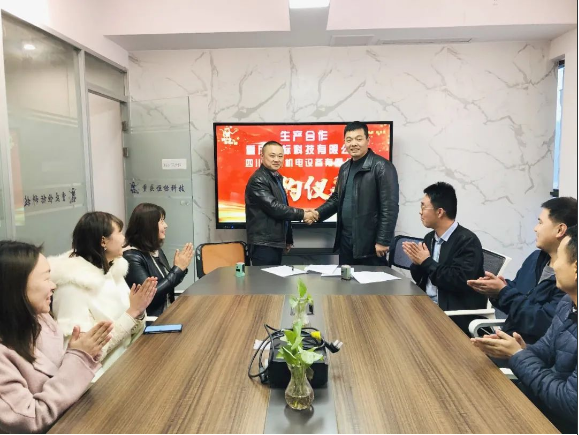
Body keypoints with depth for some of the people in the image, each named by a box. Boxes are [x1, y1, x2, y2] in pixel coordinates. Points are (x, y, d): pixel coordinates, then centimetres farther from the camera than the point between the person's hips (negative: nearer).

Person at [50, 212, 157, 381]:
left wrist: (139, 312, -12)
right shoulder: (72, 285, -18)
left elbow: (131, 336, 8)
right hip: (103, 375, -6)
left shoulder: (113, 271, 4)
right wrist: (131, 312, -20)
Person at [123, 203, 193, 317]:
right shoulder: (131, 257, -16)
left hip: (168, 313, 8)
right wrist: (178, 268, -16)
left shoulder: (156, 250, 9)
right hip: (150, 319, -8)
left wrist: (181, 267, -2)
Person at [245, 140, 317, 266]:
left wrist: (288, 239, 21)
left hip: (276, 243, 9)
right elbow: (274, 207, -22)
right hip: (263, 245, -9)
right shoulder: (258, 180, -15)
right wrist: (302, 214, -14)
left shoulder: (277, 178, 16)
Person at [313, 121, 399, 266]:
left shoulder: (382, 167, -11)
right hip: (346, 241, 7)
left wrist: (383, 241, -17)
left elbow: (390, 207, -15)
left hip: (370, 243, -7)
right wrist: (318, 213, 2)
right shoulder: (345, 168, 13)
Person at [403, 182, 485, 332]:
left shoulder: (467, 240, -14)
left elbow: (460, 282, -23)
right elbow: (419, 277, 12)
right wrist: (417, 262, -10)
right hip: (427, 306, 7)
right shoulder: (429, 238, 8)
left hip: (456, 314, -7)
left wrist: (427, 262, -16)